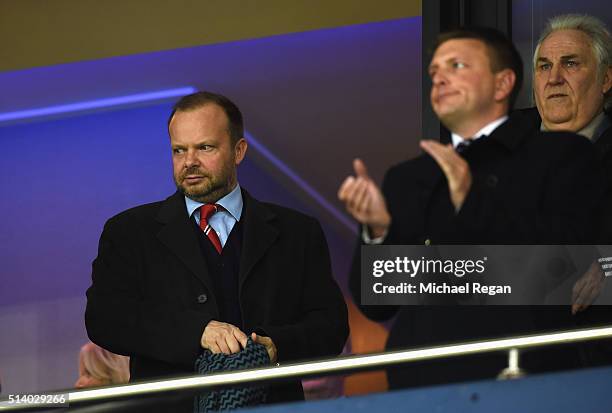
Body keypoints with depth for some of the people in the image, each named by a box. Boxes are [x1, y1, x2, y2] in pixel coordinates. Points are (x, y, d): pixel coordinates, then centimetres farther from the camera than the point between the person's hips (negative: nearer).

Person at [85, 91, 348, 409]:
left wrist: (277, 346, -10)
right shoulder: (129, 233, 13)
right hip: (170, 408, 0)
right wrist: (198, 331, -14)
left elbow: (331, 324, 11)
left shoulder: (298, 233, 16)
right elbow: (103, 317, 0)